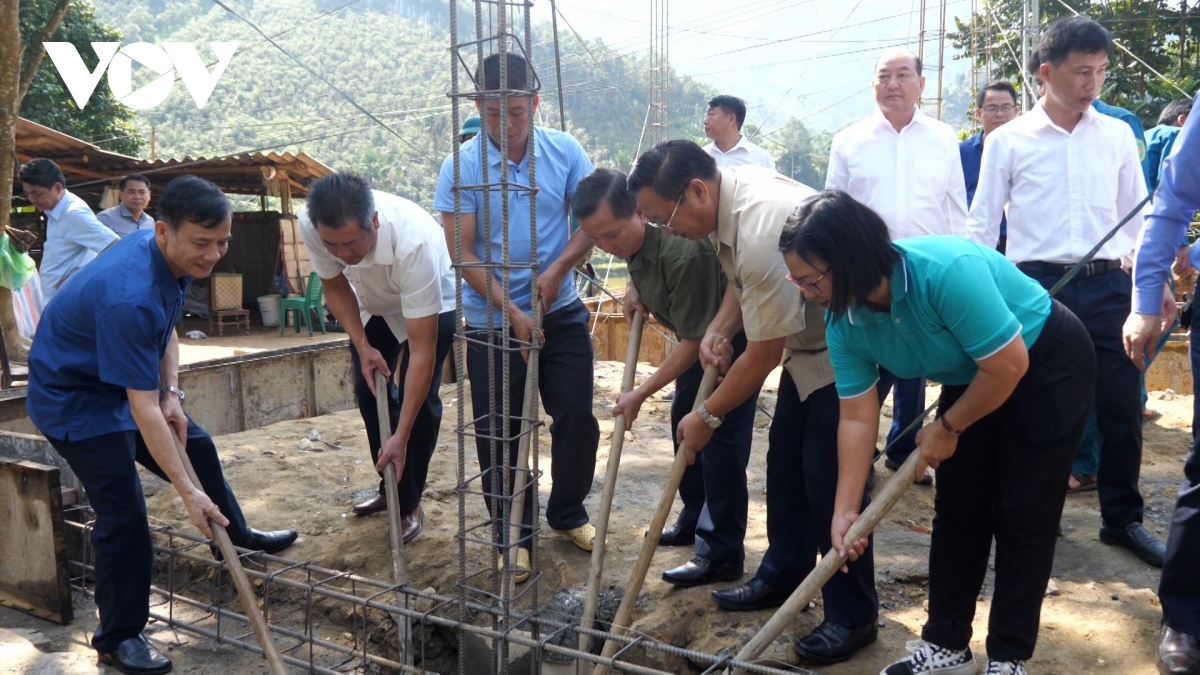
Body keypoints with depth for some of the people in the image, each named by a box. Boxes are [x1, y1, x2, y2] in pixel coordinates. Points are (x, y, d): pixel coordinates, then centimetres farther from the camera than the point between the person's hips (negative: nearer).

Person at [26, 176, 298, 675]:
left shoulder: (175, 255, -11)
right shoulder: (130, 297, -39)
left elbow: (168, 327, 7)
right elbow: (141, 408, -35)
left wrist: (172, 394, -7)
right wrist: (186, 492, -32)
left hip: (125, 380, 9)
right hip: (74, 399, -9)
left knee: (196, 447, 18)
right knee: (124, 515, -9)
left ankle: (235, 533, 42)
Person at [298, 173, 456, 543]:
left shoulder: (413, 242, -45)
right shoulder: (310, 224, -32)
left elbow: (422, 352, -41)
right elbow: (335, 286, -9)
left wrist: (401, 437, -41)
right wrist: (362, 346, -22)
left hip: (431, 302, -4)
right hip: (372, 303, 5)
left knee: (419, 397, -14)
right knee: (368, 391, 4)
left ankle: (409, 504, 2)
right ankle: (389, 488, 24)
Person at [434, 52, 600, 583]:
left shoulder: (565, 151, -4)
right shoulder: (462, 165, -11)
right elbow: (463, 252, -11)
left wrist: (558, 269, -16)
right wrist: (510, 311, -17)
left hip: (561, 313, 2)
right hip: (491, 320, -2)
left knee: (577, 416, 7)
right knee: (499, 430, 5)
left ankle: (567, 513, 29)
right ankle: (514, 532, 22)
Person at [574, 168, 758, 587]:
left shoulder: (683, 254, -39)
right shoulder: (631, 237, -12)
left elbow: (695, 342, -31)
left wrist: (641, 393, -26)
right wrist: (638, 289, -6)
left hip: (731, 339, -9)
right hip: (699, 333, 9)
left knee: (720, 440, -9)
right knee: (683, 423, 15)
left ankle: (723, 553, -1)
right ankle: (695, 521, 31)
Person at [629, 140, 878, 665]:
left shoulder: (761, 232, -35)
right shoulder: (729, 191, -6)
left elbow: (763, 355, -26)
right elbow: (741, 279, 13)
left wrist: (708, 416, -14)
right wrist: (717, 328, -6)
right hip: (809, 336, 10)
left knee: (829, 475, -7)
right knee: (785, 460, 15)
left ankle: (853, 616, 8)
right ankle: (783, 574, 31)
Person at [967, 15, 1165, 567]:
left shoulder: (1117, 135, 9)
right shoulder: (1008, 140, 1)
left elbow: (1137, 216, 13)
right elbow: (982, 223, 2)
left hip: (1107, 284, 3)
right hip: (1038, 284, -2)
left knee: (1121, 404, 6)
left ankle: (1122, 518, 23)